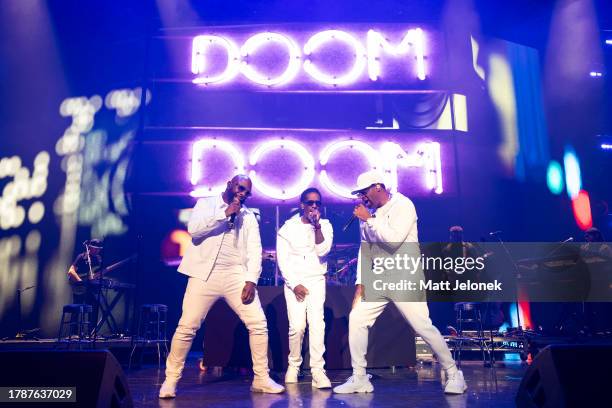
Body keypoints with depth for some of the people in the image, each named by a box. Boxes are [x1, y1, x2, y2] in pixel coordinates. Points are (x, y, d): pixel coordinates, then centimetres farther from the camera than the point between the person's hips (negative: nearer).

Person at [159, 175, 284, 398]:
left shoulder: (249, 217, 13)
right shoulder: (206, 203, 8)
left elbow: (254, 251, 4)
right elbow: (193, 229, -11)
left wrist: (251, 280, -9)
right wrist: (225, 214, -12)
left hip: (236, 276, 3)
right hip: (205, 274, -2)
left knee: (258, 324, -3)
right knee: (187, 327, -4)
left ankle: (261, 379, 10)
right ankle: (171, 380, 14)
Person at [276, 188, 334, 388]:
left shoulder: (325, 225, 5)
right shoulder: (288, 227, 2)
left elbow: (322, 251, -9)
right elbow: (282, 260, 0)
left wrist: (317, 225, -15)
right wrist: (295, 284, -8)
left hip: (316, 280, 1)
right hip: (294, 281, -1)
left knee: (317, 323, -15)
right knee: (297, 325, -11)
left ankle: (317, 370, -11)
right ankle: (294, 364, 9)